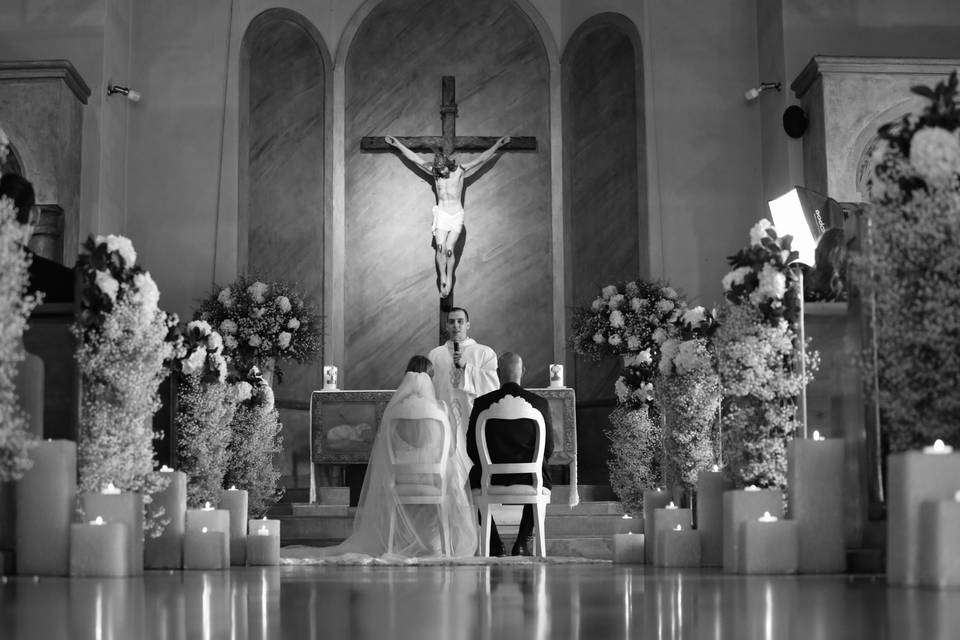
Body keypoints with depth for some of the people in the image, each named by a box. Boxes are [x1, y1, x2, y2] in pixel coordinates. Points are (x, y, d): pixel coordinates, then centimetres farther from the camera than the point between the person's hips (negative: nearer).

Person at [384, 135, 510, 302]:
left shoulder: (460, 171, -5)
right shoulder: (435, 173, -1)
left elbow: (482, 159, -4)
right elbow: (414, 158, 2)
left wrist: (497, 145, -6)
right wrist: (397, 144, 4)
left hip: (457, 215, -1)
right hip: (441, 214, 1)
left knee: (450, 249, -10)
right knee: (440, 247, -15)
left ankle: (449, 279, 3)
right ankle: (442, 278, -7)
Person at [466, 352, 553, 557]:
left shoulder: (482, 403, -5)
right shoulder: (539, 403, -4)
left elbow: (471, 448, 0)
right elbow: (548, 448, 3)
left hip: (493, 479, -1)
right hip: (529, 480, 1)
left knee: (474, 477, 34)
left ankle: (494, 544, 27)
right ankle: (524, 541, 25)